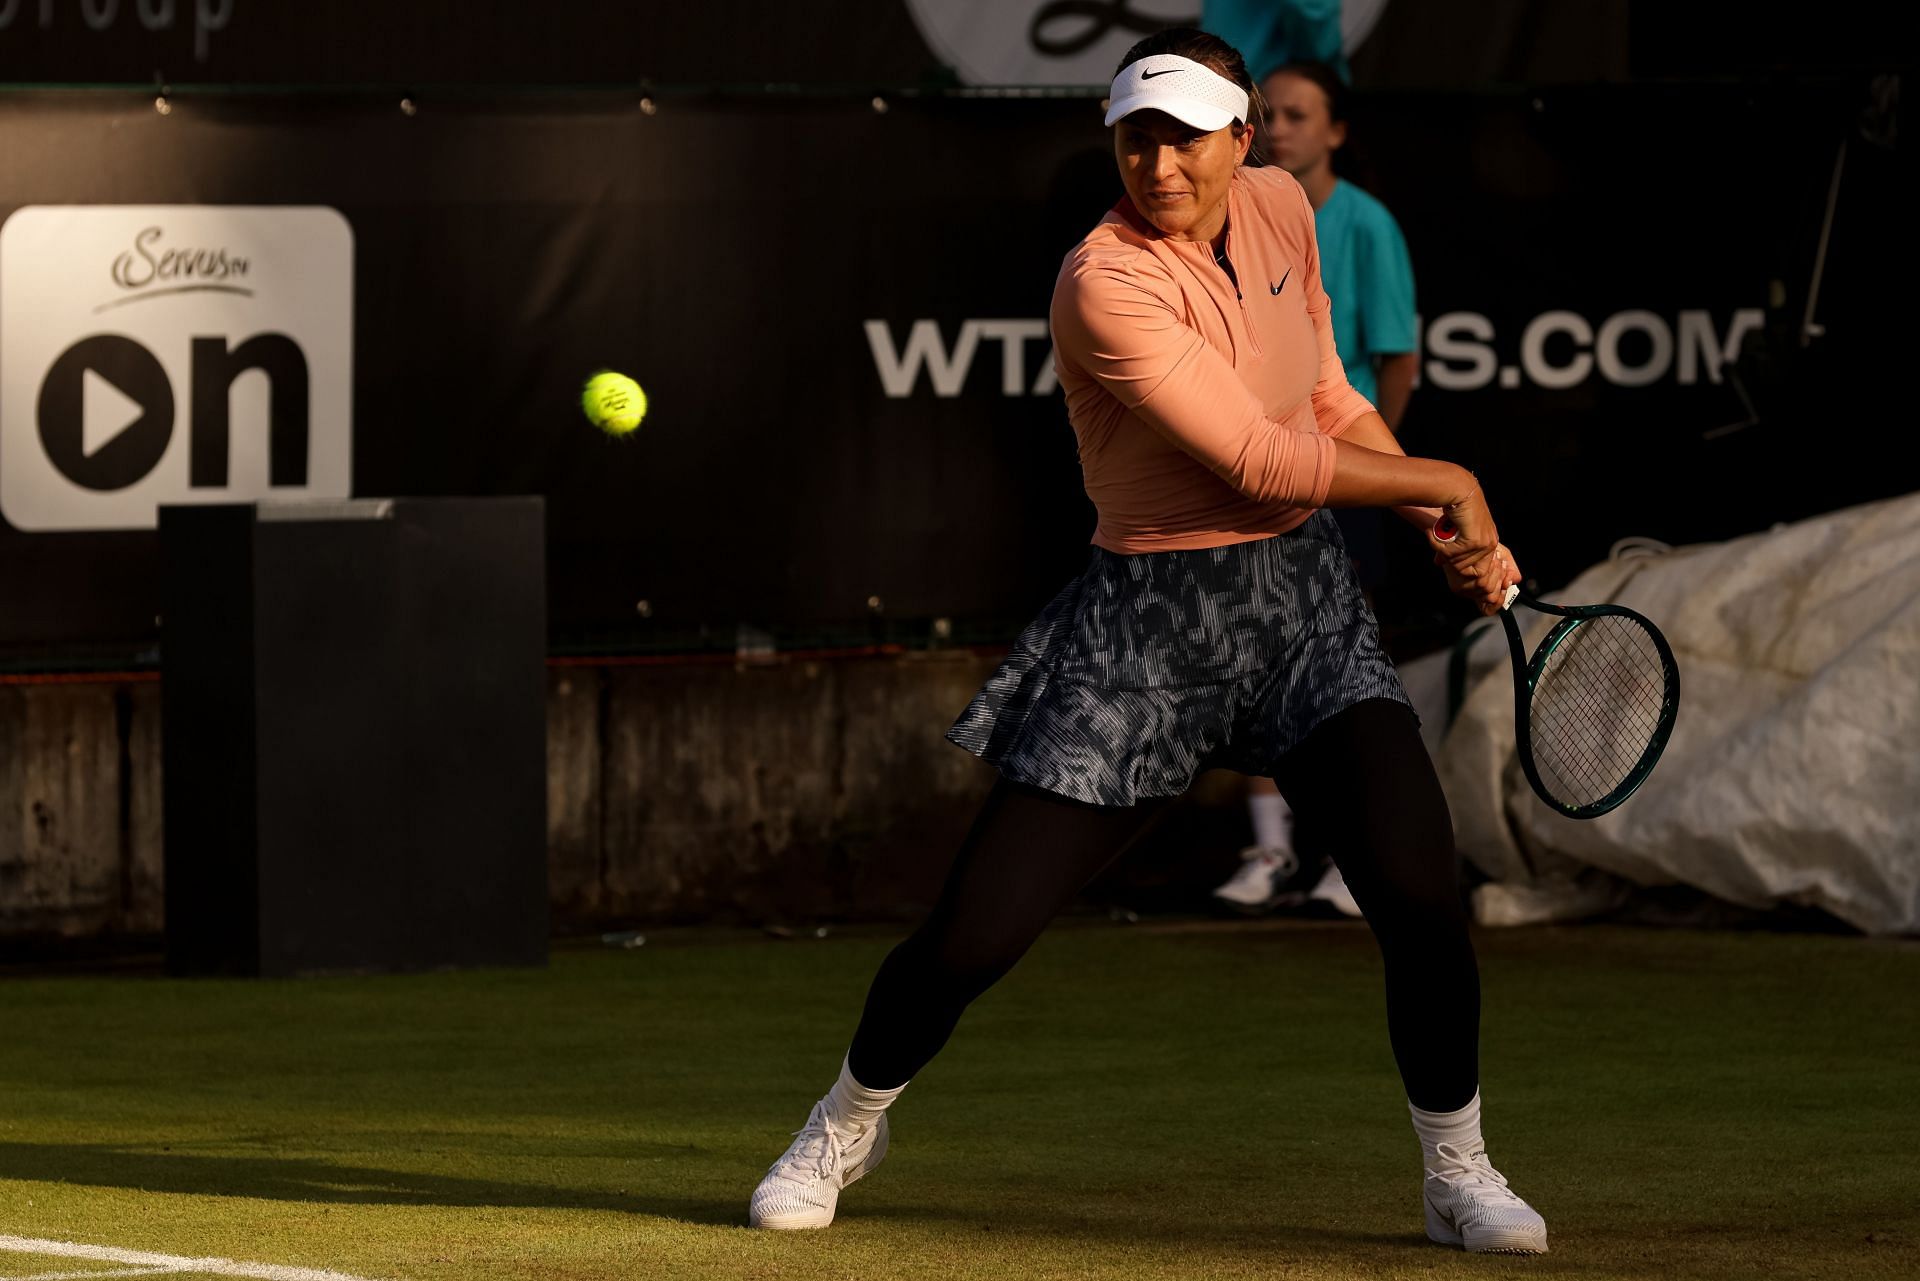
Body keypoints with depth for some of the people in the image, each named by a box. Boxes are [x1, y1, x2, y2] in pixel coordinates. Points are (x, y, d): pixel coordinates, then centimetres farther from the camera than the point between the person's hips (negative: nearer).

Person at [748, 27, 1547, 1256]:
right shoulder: (1106, 286, -21)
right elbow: (1260, 460, -24)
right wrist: (1443, 481, -14)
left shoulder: (1281, 209, 2)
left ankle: (1460, 1173, 5)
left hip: (1305, 599, 5)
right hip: (1149, 621, -5)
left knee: (1418, 888, -16)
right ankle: (851, 1120, 27)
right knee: (971, 935, -3)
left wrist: (1449, 535, 7)